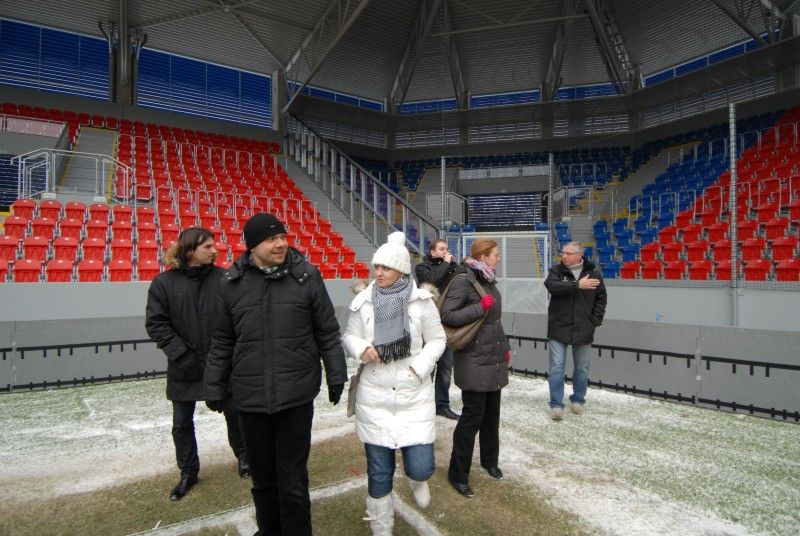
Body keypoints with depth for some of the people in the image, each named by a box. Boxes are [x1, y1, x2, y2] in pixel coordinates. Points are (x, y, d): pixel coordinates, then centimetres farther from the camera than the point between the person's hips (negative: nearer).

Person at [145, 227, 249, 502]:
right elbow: (155, 323, -6)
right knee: (182, 424, 14)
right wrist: (180, 353, -13)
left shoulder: (224, 279, -8)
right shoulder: (164, 282, -7)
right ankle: (188, 472, 34)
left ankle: (243, 456, 39)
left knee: (234, 414, 15)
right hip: (184, 367, 1)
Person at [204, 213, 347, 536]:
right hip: (249, 397, 2)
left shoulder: (306, 276, -5)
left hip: (297, 396, -2)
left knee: (293, 481, 7)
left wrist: (336, 376, 3)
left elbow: (327, 333, 1)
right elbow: (222, 342, 8)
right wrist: (215, 388, 12)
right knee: (262, 478, 19)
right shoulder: (232, 282, 0)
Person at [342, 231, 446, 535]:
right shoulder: (363, 301, -1)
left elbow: (436, 340, 2)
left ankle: (416, 479, 37)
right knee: (378, 471, 10)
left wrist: (417, 369, -11)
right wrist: (361, 348, -15)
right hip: (374, 397, 1)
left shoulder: (421, 301, -5)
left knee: (420, 468, -3)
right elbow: (349, 336, 7)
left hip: (415, 396, -1)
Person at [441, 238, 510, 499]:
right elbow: (447, 316, -19)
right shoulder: (463, 280, -14)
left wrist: (505, 348, 20)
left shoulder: (487, 280, 12)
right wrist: (480, 307, -23)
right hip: (474, 360, -8)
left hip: (495, 359, 8)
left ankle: (489, 461, 37)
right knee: (473, 415, -2)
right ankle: (457, 474, 13)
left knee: (492, 412, 17)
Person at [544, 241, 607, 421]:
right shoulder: (556, 270, -2)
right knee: (556, 368, 0)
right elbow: (552, 286, -22)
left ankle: (578, 400, 30)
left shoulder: (594, 273, 1)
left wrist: (595, 321, -2)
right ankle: (556, 404, 9)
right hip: (558, 328, -1)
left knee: (582, 368, 12)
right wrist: (577, 285, -28)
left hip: (583, 330, 1)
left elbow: (601, 299, 6)